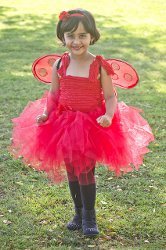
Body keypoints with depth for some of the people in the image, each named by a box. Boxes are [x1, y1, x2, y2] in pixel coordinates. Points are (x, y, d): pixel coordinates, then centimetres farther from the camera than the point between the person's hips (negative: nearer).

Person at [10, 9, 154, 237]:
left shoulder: (100, 66, -10)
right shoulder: (60, 65, -3)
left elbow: (110, 97, -7)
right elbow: (53, 94, 7)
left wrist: (109, 116, -25)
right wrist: (45, 113, -9)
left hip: (92, 126, -3)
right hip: (64, 124, 3)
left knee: (86, 172, -2)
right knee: (72, 172, 14)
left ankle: (89, 217, 16)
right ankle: (79, 213, 32)